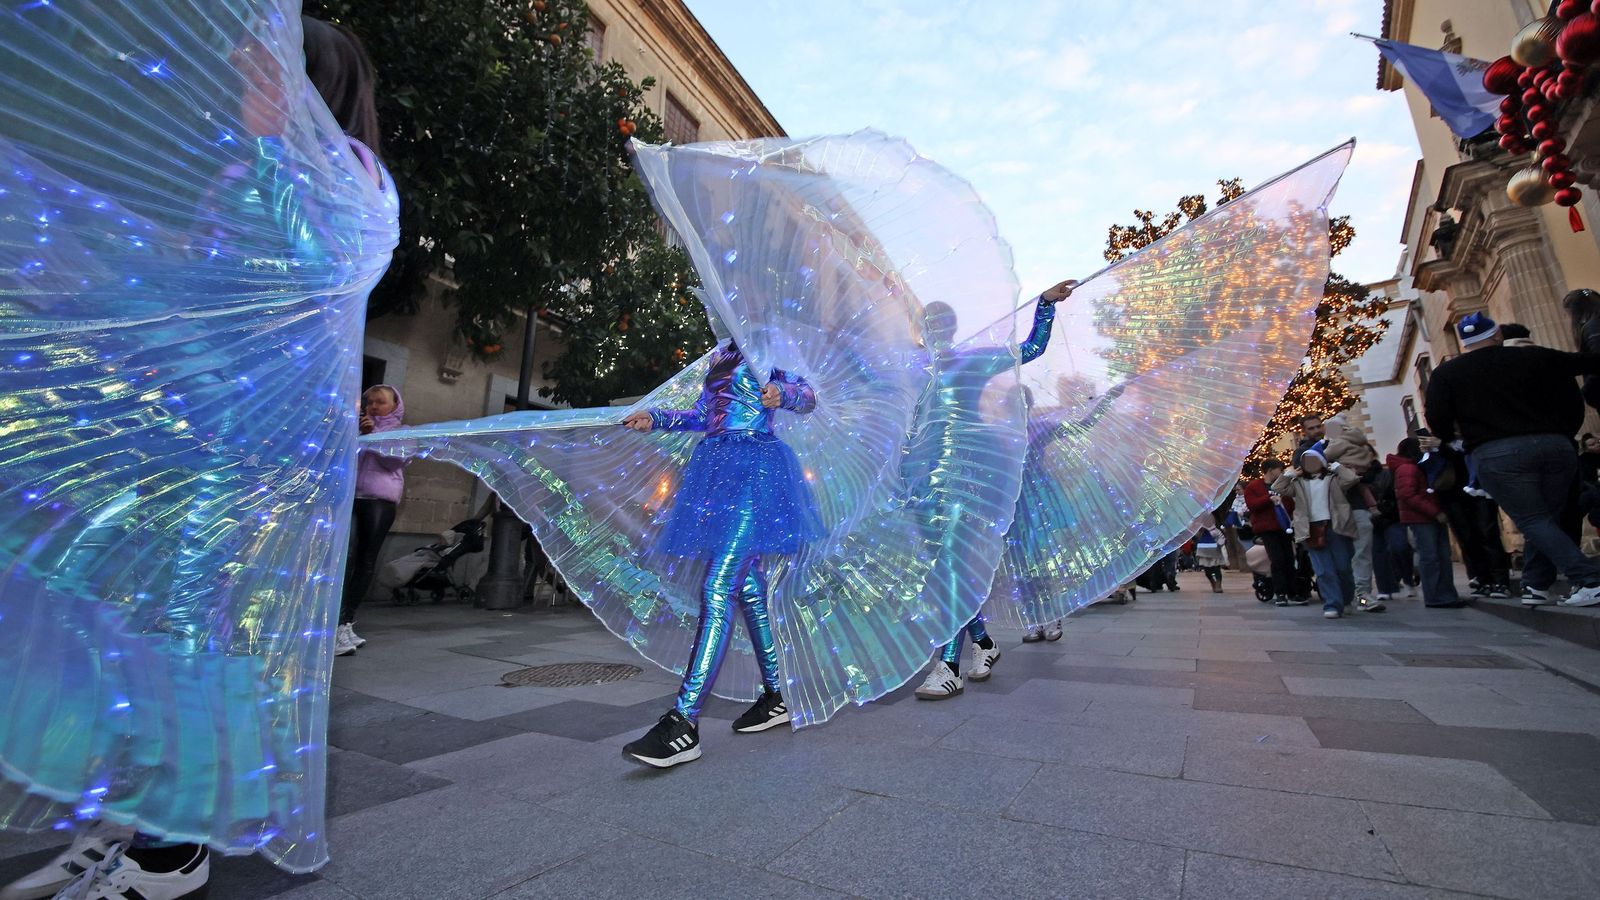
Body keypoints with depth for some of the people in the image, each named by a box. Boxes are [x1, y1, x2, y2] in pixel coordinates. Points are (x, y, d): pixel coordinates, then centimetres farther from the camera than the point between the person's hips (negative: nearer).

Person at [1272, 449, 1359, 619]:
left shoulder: (1333, 478, 8)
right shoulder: (1299, 483, 13)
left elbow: (1352, 478, -10)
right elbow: (1277, 488, 5)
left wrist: (1336, 466, 4)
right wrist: (1290, 474, 6)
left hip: (1335, 527, -1)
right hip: (1313, 530, 1)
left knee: (1343, 568, 5)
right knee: (1324, 571, -2)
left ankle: (1347, 601, 26)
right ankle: (1332, 605, 0)